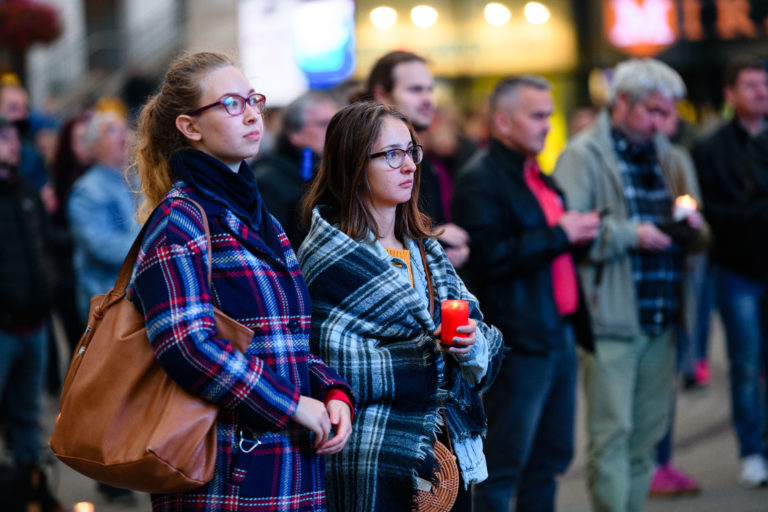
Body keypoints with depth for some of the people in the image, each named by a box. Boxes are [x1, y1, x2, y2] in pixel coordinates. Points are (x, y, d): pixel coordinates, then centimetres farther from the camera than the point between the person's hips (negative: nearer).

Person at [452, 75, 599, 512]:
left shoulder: (540, 178, 18)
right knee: (503, 464, -5)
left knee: (550, 457, 13)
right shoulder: (479, 181, -11)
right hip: (519, 340, -9)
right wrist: (559, 235, -18)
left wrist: (582, 232, 9)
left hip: (560, 334, 9)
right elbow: (490, 256, -23)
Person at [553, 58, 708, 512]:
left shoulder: (665, 155, 17)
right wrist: (631, 236, -17)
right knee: (612, 433, -7)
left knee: (648, 433, 10)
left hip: (662, 320, 6)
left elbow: (700, 236, 22)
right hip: (610, 322, -6)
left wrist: (692, 227, -1)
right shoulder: (583, 156, -3)